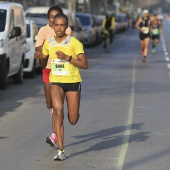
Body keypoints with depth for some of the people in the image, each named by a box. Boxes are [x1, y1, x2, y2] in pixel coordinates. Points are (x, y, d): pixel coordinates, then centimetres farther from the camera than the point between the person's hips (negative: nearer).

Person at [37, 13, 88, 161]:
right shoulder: (48, 43, 5)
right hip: (56, 82, 2)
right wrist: (40, 57, 9)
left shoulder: (74, 43, -9)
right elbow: (44, 59, 26)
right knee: (58, 111, -26)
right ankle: (61, 151, -23)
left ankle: (74, 113, 46)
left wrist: (67, 57, -23)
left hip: (73, 82, -2)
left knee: (73, 120, 3)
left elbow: (85, 65, -16)